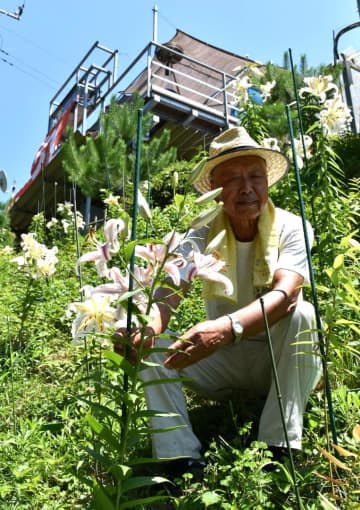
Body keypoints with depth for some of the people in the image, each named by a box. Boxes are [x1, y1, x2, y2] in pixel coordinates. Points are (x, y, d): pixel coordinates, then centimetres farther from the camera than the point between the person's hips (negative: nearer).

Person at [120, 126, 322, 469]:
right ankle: (180, 456, -17)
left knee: (302, 313, -32)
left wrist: (228, 327, -53)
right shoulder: (202, 237, -7)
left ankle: (280, 448, -26)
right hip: (224, 361, 2)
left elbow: (284, 294, -33)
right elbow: (166, 295, -23)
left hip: (280, 362, -1)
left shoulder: (292, 229, -14)